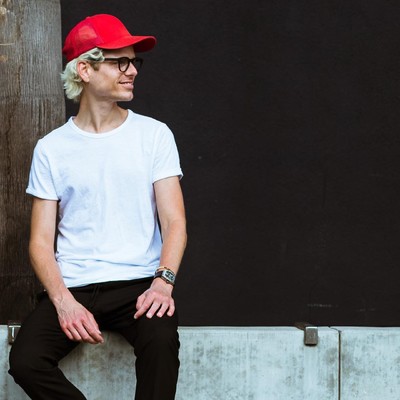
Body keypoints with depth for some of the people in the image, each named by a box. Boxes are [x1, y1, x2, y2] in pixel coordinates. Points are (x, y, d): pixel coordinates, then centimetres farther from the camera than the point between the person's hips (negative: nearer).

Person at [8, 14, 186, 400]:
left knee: (161, 340, -35)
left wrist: (163, 281, -18)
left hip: (138, 283, -1)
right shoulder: (52, 148, 7)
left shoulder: (154, 134, 7)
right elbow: (41, 241, 4)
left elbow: (174, 221, 1)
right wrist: (64, 302, -14)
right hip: (71, 286, 1)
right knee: (25, 360, -26)